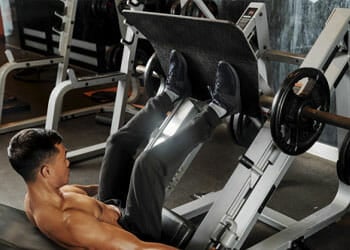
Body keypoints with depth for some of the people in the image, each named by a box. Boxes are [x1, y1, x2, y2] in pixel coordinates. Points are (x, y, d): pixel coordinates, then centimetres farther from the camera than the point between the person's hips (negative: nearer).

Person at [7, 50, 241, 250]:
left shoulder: (36, 198, -9)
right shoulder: (67, 222, -37)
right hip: (134, 230, -8)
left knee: (119, 142, 13)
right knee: (148, 161, -30)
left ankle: (172, 92, 24)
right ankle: (219, 109, -13)